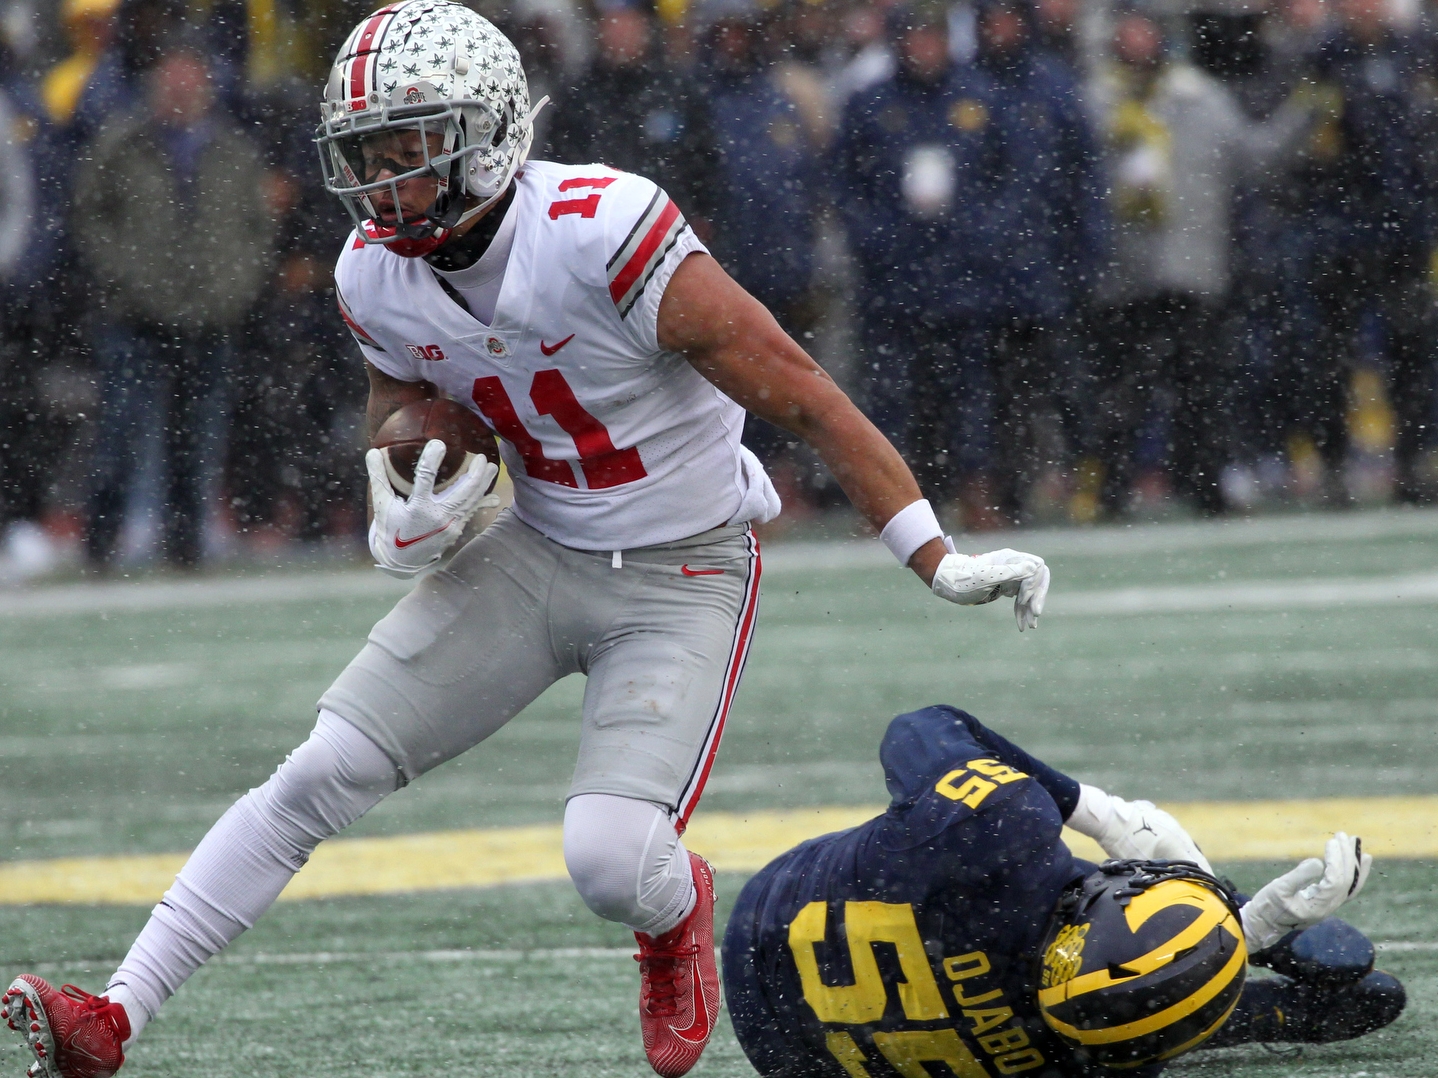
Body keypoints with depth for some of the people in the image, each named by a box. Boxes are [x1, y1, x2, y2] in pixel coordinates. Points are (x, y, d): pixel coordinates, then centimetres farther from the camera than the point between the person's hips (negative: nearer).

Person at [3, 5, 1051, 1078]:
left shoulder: (609, 235, -28)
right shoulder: (379, 277, -7)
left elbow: (804, 397, -22)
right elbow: (399, 438, 12)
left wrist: (939, 564, -20)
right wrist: (408, 528, -14)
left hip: (684, 578, -5)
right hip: (536, 554, 5)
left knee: (610, 862, -21)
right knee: (321, 774, -7)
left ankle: (678, 913, 18)